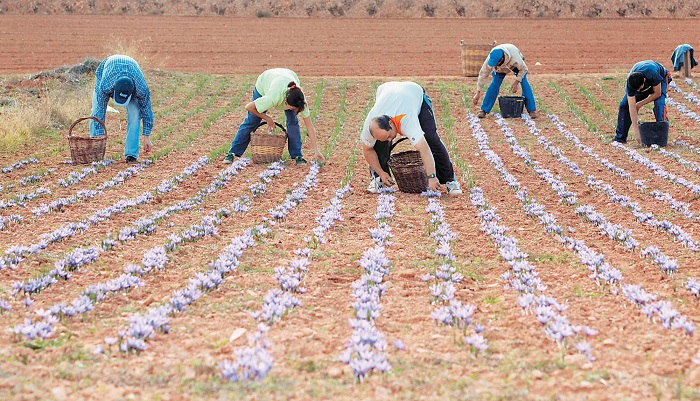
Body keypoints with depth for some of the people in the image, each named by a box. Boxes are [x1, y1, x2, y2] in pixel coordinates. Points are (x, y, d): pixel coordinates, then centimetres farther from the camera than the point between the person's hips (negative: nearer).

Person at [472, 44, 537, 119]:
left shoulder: (515, 57, -46)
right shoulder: (491, 59, -38)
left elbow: (524, 69, -26)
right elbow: (483, 74, -27)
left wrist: (516, 82, -33)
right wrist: (478, 93, -26)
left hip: (516, 65, -2)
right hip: (500, 68, 2)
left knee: (524, 83, -17)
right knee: (494, 84, -14)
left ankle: (532, 110, -12)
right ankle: (484, 110, -7)